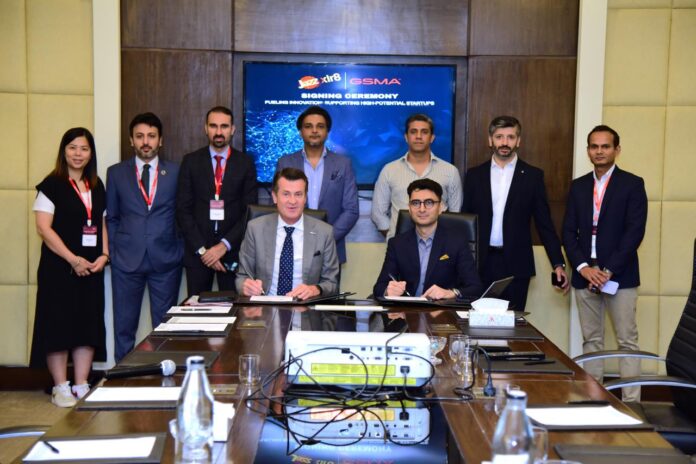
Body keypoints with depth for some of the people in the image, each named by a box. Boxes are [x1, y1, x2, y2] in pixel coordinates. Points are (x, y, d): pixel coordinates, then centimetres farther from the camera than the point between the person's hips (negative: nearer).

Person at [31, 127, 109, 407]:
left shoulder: (96, 186, 13)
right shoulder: (52, 185, -5)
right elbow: (44, 228, -11)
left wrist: (104, 255, 0)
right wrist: (73, 259, -16)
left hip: (91, 267, 5)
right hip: (59, 267, -5)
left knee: (89, 324, 6)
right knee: (59, 324, -1)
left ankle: (81, 386, 15)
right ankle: (61, 388, 9)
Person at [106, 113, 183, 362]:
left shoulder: (176, 172, 5)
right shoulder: (116, 172, 8)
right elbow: (111, 217, 12)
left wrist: (181, 250, 1)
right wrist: (112, 250, 4)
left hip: (165, 258, -1)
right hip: (127, 259, 1)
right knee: (124, 325, 5)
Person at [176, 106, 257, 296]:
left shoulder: (245, 163, 3)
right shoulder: (191, 161, 5)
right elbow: (183, 210, 1)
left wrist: (225, 245, -10)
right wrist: (201, 249, -8)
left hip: (232, 250, -1)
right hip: (197, 251, 1)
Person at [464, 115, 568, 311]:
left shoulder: (533, 176, 5)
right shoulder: (474, 175, 8)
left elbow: (544, 223, 4)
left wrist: (558, 264, -1)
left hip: (516, 265, -1)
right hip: (480, 264, 1)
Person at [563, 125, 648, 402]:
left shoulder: (632, 184, 0)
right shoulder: (578, 186, 12)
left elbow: (635, 232, -8)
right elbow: (569, 232, 8)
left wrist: (608, 271, -14)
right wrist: (583, 267, -7)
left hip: (620, 276, -4)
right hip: (585, 275, 4)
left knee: (627, 342, -1)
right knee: (591, 341, 9)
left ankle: (631, 404, 3)